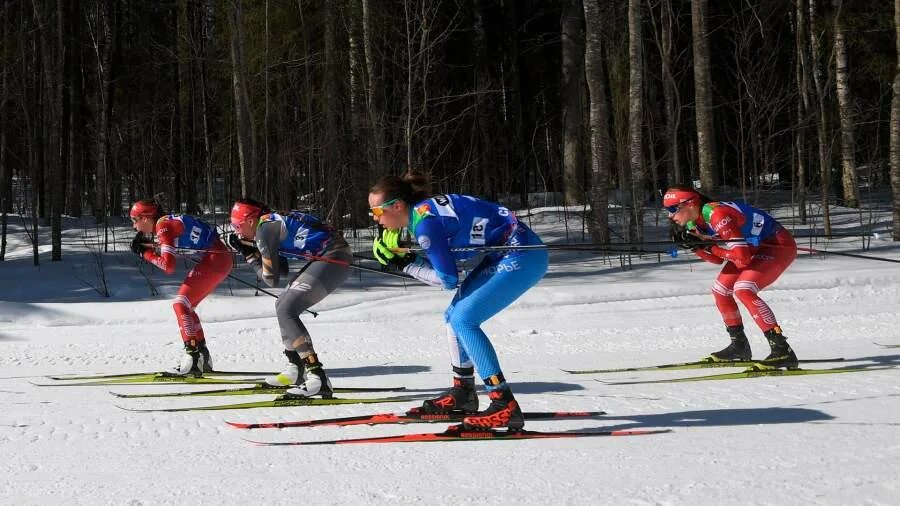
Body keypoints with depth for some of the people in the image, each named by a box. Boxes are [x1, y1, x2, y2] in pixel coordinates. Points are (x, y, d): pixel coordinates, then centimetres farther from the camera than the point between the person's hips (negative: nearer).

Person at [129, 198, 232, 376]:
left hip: (215, 259, -10)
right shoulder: (166, 222, 13)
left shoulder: (163, 226, -14)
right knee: (186, 306, 14)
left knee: (181, 304, -9)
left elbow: (169, 266, -21)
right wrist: (145, 244, 6)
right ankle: (202, 358, 18)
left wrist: (145, 253, -7)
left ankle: (193, 357, -15)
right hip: (221, 257, 10)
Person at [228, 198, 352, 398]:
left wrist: (250, 256, 7)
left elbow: (271, 279, -6)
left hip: (335, 258, -10)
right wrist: (251, 250, 17)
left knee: (286, 311, -14)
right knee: (283, 305, 19)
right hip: (325, 257, 10)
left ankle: (317, 378, -21)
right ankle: (296, 370, 25)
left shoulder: (264, 228, -10)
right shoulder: (272, 222, 18)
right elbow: (283, 270, 22)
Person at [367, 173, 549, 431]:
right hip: (504, 255, 10)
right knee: (454, 315, 14)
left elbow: (448, 279, -15)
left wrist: (406, 264, -6)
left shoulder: (424, 223, -20)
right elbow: (443, 262, 10)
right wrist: (402, 253, -1)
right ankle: (462, 394, 28)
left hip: (523, 256, -10)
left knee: (463, 320, -14)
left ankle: (505, 406, -16)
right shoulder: (423, 209, 6)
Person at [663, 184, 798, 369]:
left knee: (742, 289, -26)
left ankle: (782, 351, -28)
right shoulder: (693, 224, 0)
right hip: (756, 248, 10)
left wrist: (709, 244, -23)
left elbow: (742, 257, -30)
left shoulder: (716, 215, -29)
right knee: (720, 290, 10)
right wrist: (694, 245, -8)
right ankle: (739, 346, 24)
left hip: (780, 245, -10)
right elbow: (718, 259, 6)